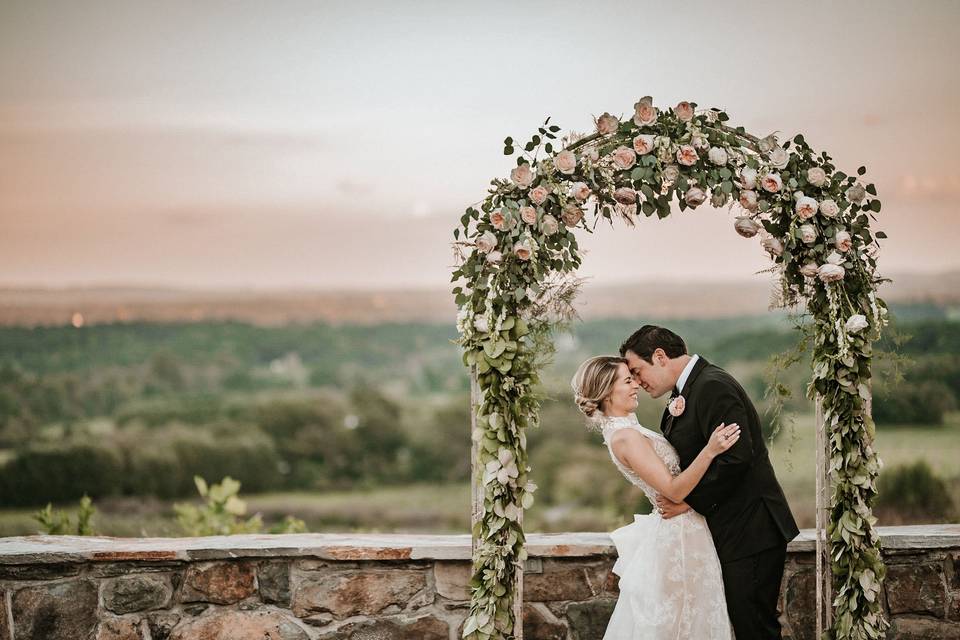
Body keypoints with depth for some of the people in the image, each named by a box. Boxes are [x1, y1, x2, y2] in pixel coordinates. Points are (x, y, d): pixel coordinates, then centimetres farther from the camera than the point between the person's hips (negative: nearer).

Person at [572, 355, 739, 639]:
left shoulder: (622, 429, 9)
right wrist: (710, 451, -32)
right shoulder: (625, 436, -21)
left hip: (676, 534, 9)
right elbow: (674, 490, -24)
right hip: (678, 538, -9)